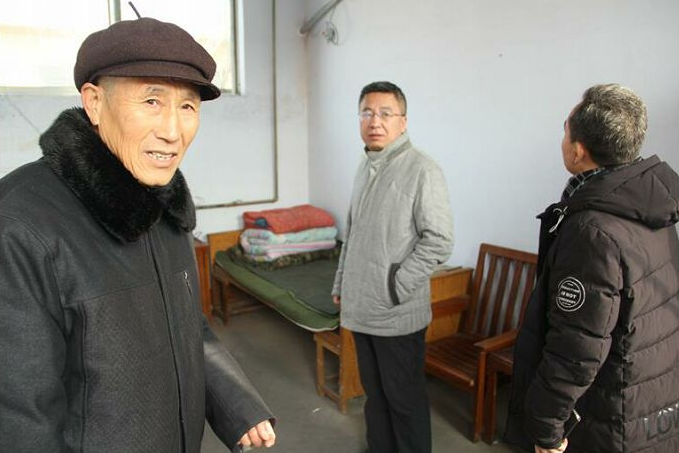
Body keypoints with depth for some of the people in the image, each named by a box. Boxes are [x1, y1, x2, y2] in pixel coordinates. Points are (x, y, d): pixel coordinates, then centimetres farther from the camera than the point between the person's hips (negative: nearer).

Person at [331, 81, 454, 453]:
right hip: (361, 309, 7)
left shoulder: (422, 170, -14)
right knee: (374, 392, 20)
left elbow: (439, 241, -17)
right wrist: (341, 284, 17)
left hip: (397, 314, -7)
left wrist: (395, 287, -16)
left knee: (404, 399, 8)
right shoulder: (365, 167, 10)